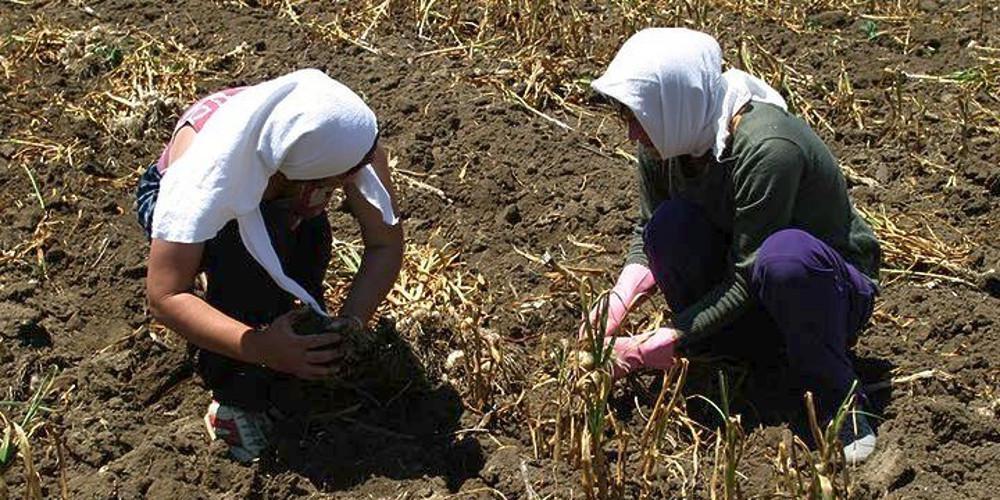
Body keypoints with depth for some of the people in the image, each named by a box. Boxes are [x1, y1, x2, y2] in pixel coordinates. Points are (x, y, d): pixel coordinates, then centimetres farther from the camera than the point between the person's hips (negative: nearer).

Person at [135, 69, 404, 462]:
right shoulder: (202, 175, -44)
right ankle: (236, 398, -20)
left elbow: (386, 245, -24)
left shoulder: (354, 140, -34)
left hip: (275, 203, 4)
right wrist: (260, 348, -52)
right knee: (244, 250, -37)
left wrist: (349, 323, -40)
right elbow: (164, 297, -42)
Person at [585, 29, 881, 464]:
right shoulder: (667, 140, -12)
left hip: (834, 285, -5)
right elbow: (646, 234, 0)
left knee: (785, 254, -41)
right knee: (670, 223, -23)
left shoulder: (767, 147, -33)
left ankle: (835, 398, -19)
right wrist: (616, 303, -17)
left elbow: (748, 277, -29)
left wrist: (668, 340, -28)